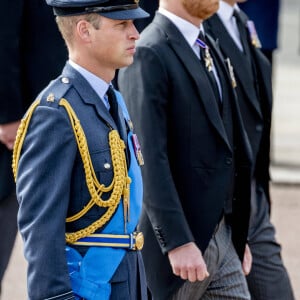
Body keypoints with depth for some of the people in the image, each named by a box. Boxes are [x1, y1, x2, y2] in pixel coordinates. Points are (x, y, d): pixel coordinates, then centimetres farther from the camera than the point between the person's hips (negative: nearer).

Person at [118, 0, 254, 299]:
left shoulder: (208, 48, 14)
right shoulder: (149, 55, -14)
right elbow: (149, 159, -20)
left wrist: (238, 236, 17)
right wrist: (177, 241, -24)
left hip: (221, 239, 8)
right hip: (176, 241, -8)